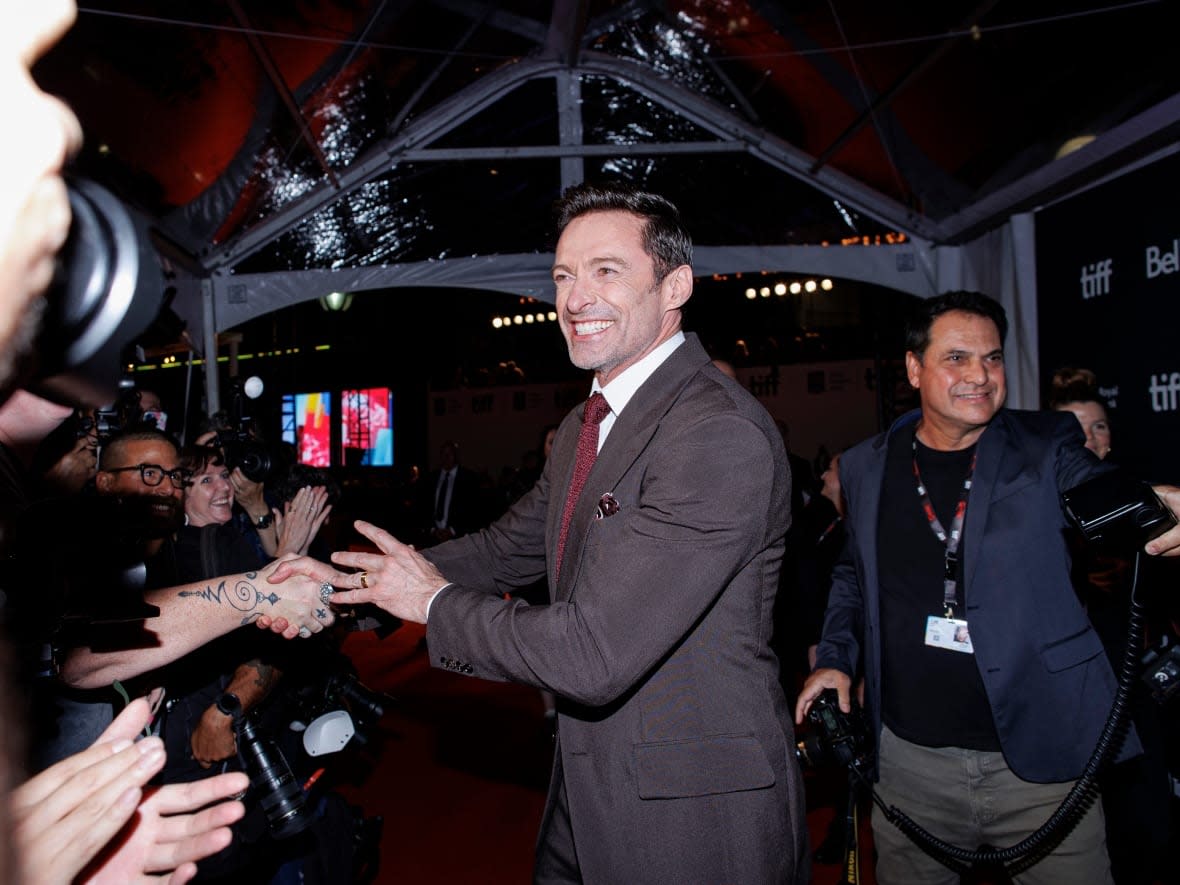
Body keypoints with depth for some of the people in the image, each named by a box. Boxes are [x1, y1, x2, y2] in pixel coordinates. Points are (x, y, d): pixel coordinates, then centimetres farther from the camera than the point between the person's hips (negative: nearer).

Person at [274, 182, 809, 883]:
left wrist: (437, 602, -13)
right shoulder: (584, 427, 7)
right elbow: (508, 548, 13)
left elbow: (594, 655, -29)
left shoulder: (722, 433, -26)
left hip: (696, 819, -8)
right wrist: (347, 582, 2)